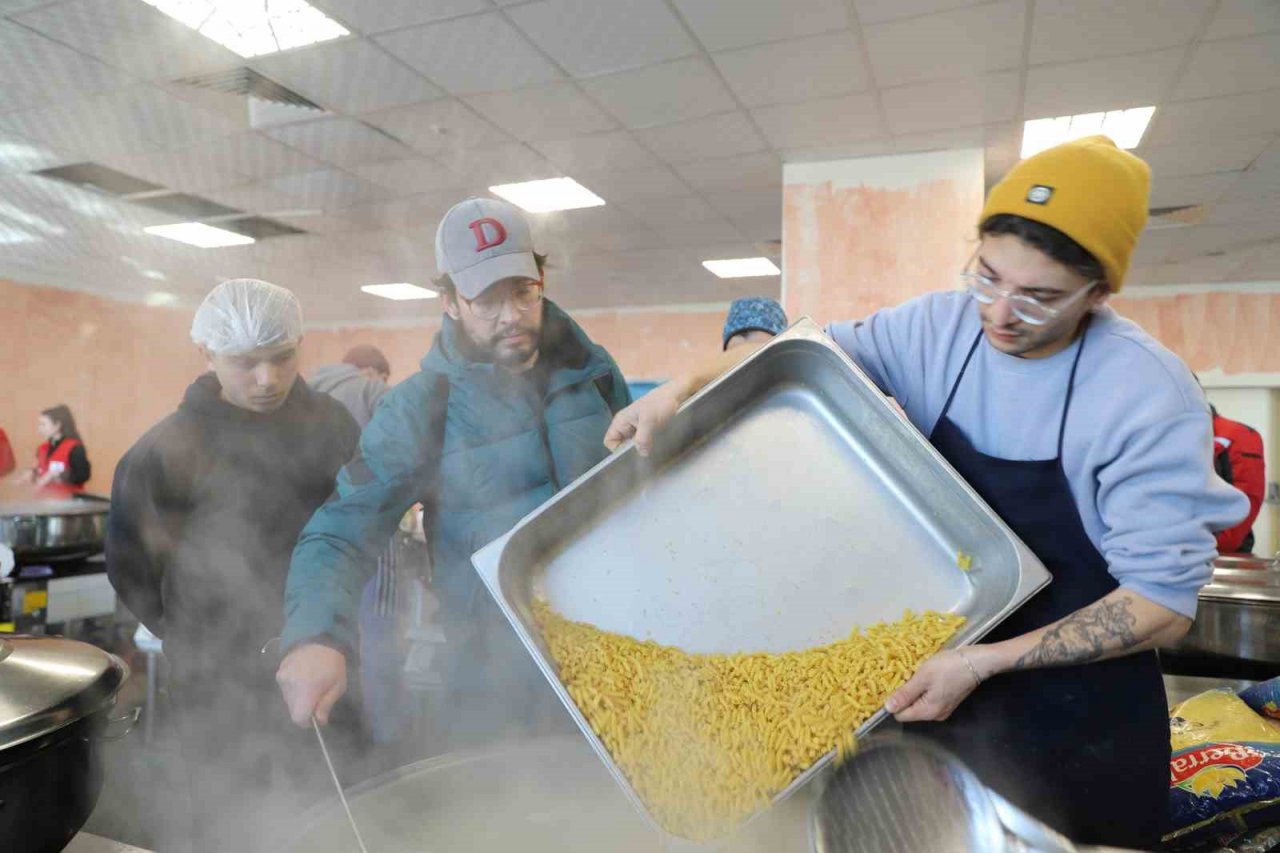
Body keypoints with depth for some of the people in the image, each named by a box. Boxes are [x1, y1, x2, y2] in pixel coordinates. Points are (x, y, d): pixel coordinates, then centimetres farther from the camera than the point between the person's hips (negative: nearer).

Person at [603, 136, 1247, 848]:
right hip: (944, 670, 4)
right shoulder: (941, 328, -10)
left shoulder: (1148, 396, -22)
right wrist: (685, 387, -22)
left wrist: (985, 663, -27)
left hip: (1080, 715, -4)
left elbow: (1164, 602, -20)